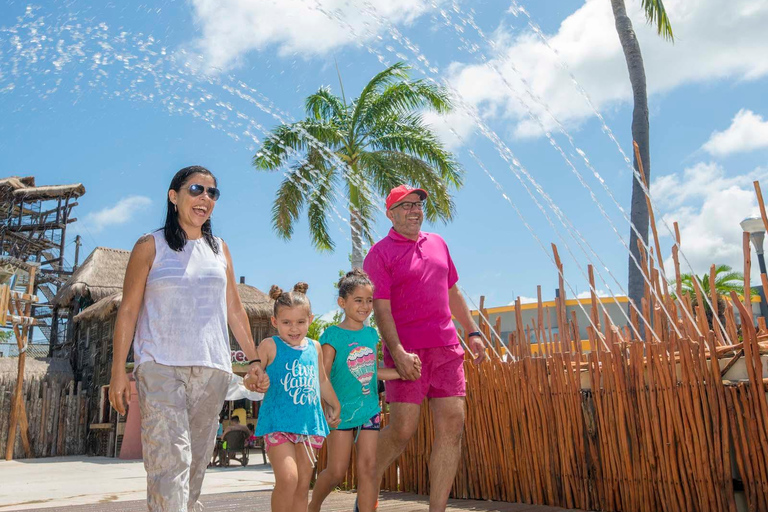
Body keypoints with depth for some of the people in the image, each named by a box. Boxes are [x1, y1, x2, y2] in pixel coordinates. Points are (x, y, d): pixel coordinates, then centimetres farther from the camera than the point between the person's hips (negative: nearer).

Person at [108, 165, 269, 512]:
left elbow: (234, 310, 17)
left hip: (212, 368, 4)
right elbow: (128, 310, 2)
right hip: (161, 367, -4)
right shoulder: (151, 246, 5)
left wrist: (255, 360, 12)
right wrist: (118, 371, -5)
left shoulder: (219, 249, 15)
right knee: (170, 460, -14)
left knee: (197, 462, 8)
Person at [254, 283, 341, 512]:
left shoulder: (315, 347, 10)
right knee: (288, 478, -18)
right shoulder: (270, 346, -3)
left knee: (303, 485, 8)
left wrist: (334, 405, 33)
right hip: (278, 423, -4)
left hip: (309, 424, 5)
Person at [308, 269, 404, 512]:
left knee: (369, 468, 0)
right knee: (337, 471, 2)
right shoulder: (333, 335, -9)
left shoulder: (371, 334, 8)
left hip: (370, 409, 5)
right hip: (341, 410, -4)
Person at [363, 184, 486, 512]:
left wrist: (472, 332, 18)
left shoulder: (437, 244, 17)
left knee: (452, 424, -1)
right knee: (402, 429, -5)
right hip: (407, 351, -5)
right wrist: (398, 352, -19)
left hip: (446, 347, 6)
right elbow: (381, 308, -10)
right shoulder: (380, 253, -1)